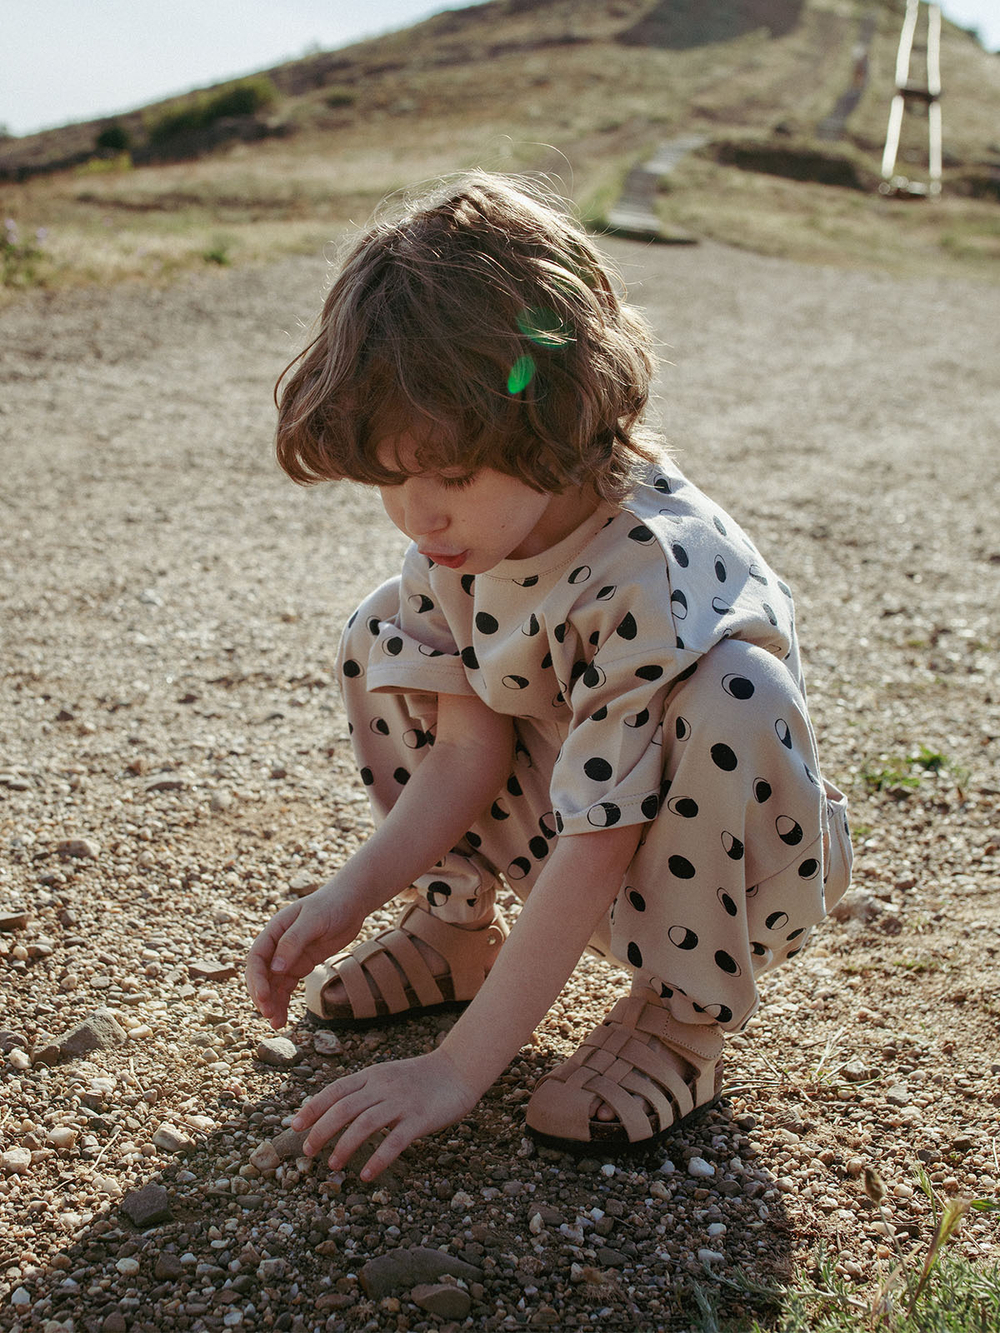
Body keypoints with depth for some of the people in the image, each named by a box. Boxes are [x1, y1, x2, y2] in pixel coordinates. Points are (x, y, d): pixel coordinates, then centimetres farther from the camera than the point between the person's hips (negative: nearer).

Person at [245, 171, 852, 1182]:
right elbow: (468, 746, -8)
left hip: (722, 857, -6)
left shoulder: (648, 571, -35)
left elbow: (596, 847, -33)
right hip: (560, 818, 6)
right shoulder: (462, 529, -13)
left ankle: (683, 1018, -14)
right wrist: (351, 895, -21)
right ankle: (455, 927, 10)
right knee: (388, 634, -5)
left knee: (734, 698, -38)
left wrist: (459, 1067, -31)